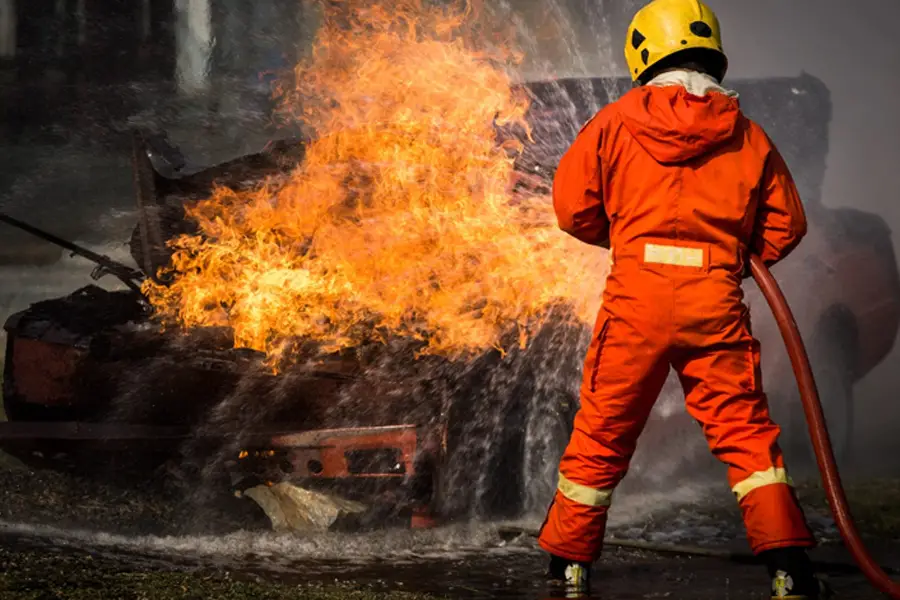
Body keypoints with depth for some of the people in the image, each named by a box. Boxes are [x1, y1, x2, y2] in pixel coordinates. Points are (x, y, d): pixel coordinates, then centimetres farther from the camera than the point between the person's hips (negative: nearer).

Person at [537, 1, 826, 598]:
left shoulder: (615, 122, 4)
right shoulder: (748, 135, 7)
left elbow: (573, 207, 4)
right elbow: (785, 226, 8)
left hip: (637, 290, 0)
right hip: (717, 300, 1)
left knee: (603, 433, 10)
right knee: (745, 429, 5)